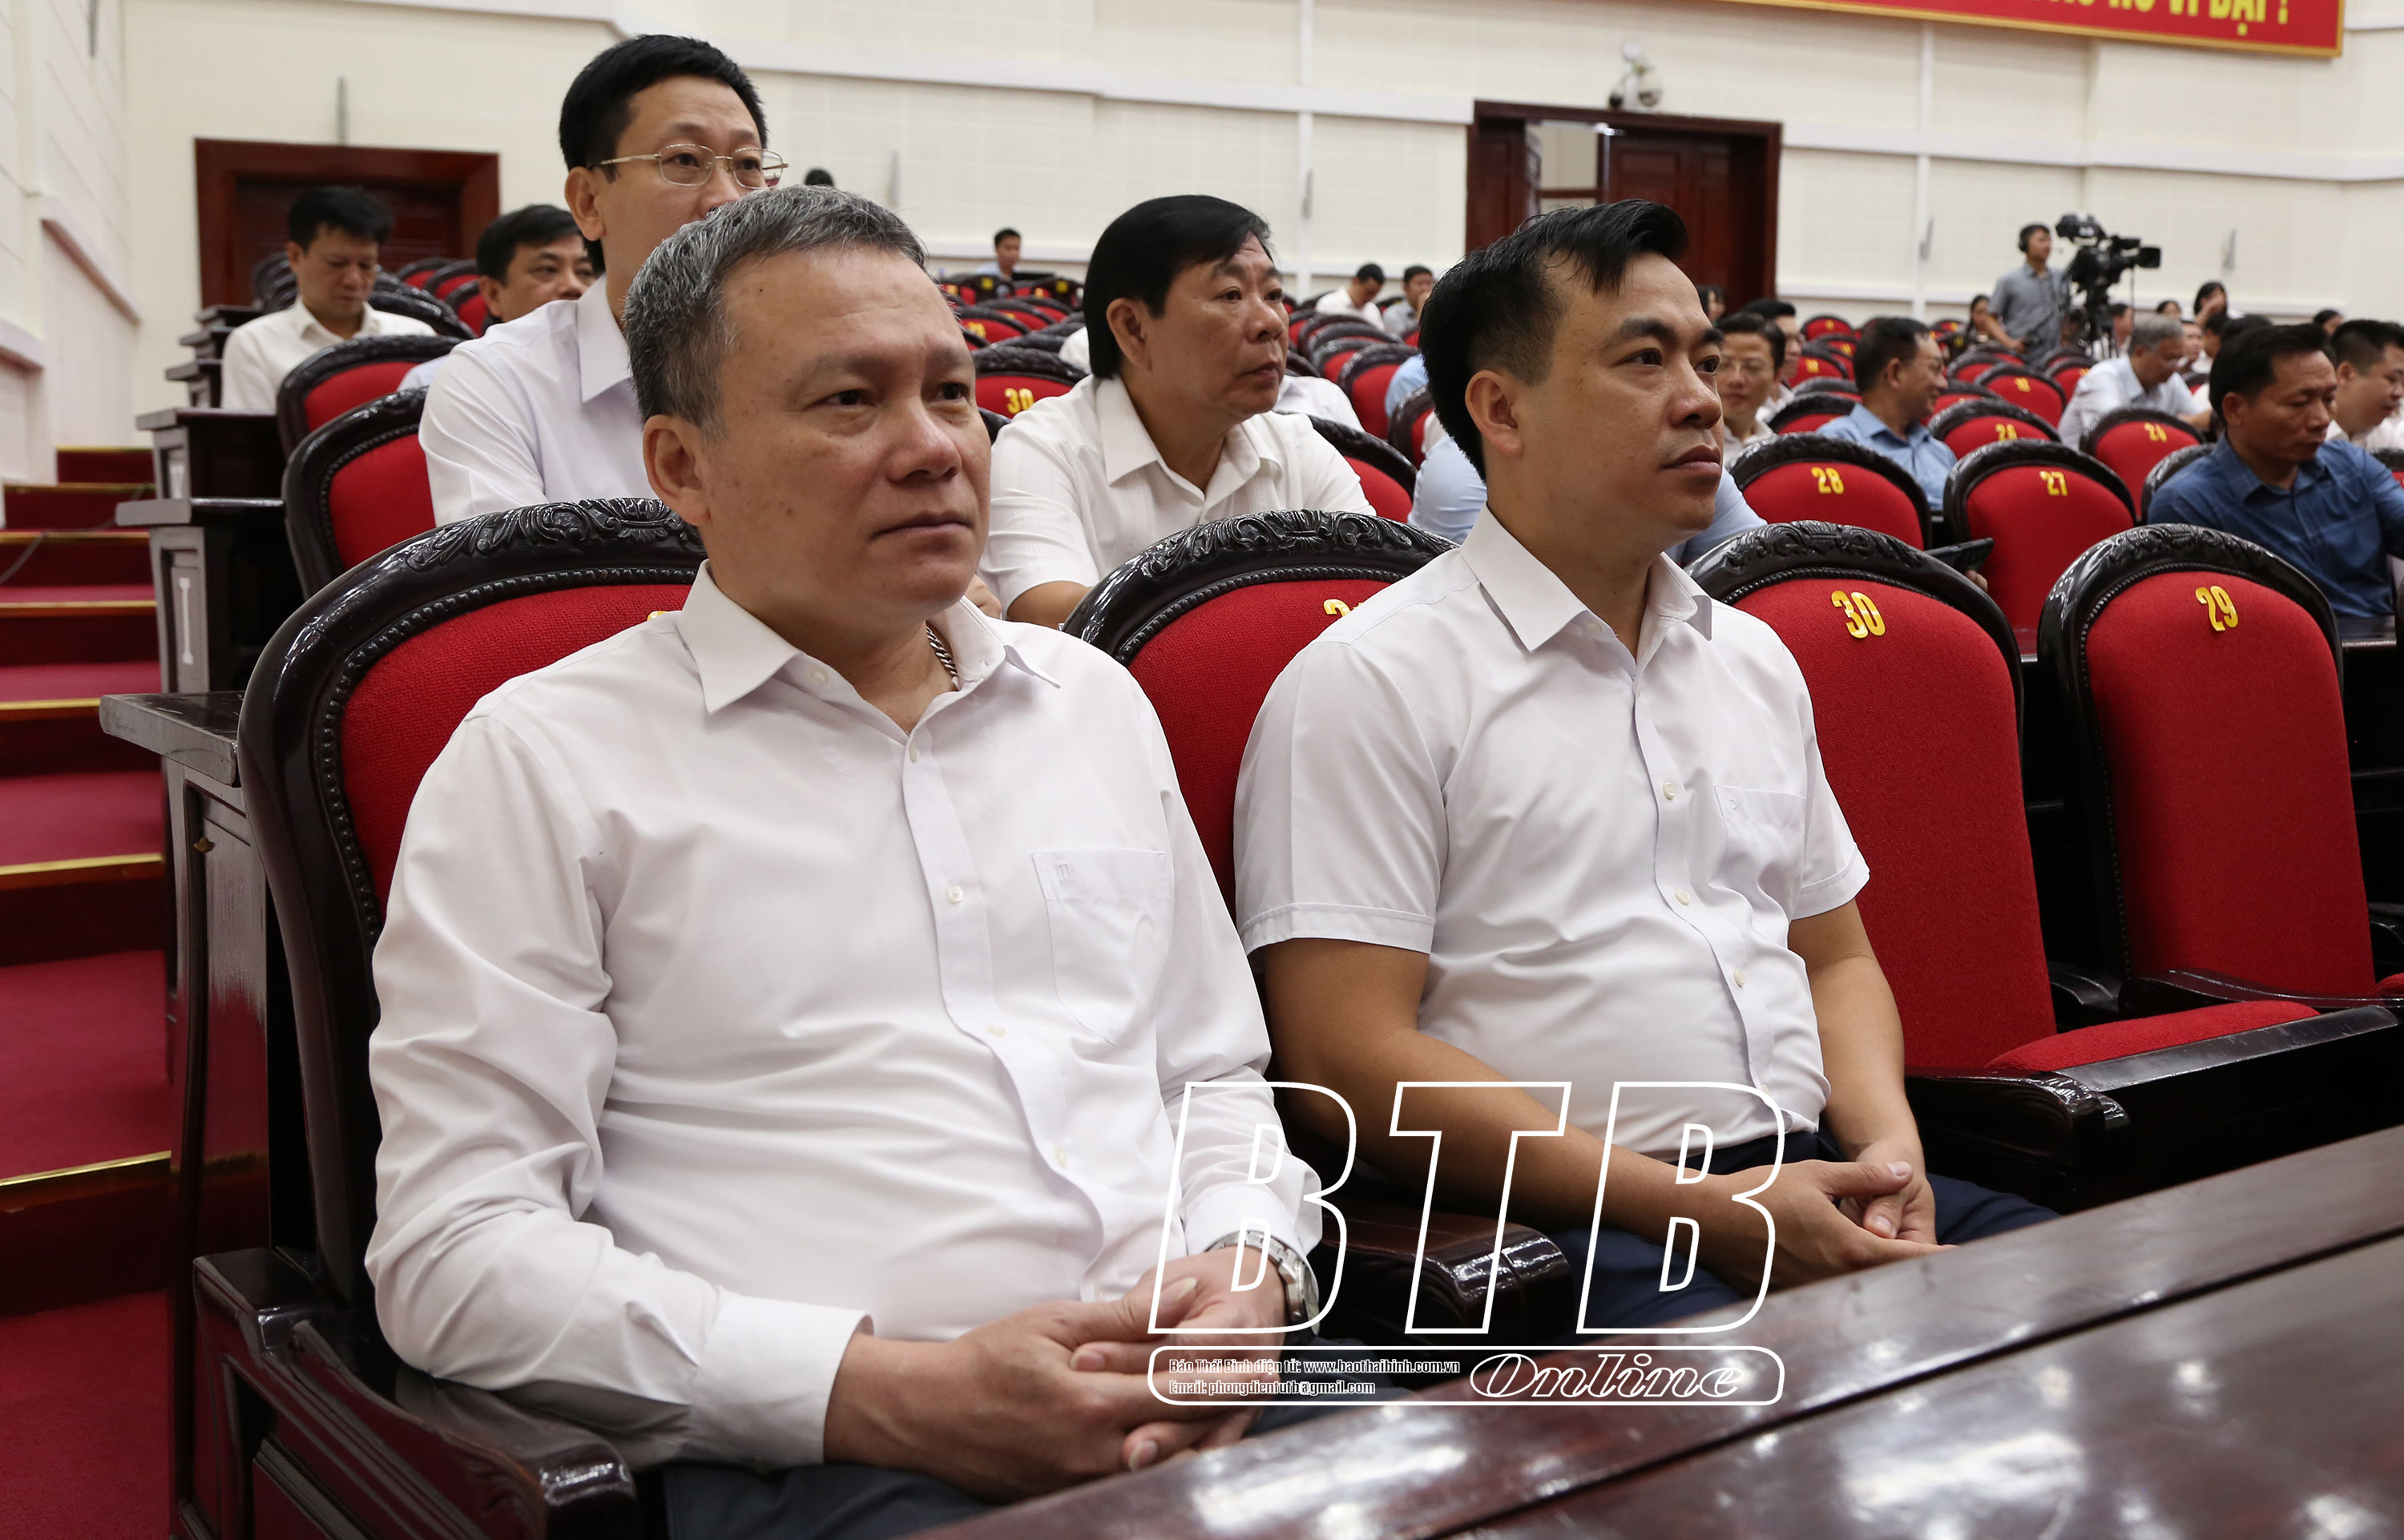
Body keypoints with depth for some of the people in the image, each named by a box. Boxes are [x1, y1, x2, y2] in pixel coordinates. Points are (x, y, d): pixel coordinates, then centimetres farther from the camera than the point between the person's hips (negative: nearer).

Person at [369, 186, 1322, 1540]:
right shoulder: (541, 761, 1)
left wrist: (1247, 1273, 0)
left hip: (1204, 1418, 5)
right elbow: (455, 1251, -4)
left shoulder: (1094, 701, 19)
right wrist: (897, 1392, -13)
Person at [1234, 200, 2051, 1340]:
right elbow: (1347, 1055, -12)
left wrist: (1888, 1144, 3)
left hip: (1813, 1179, 8)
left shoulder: (1753, 659, 21)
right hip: (1566, 1238, -7)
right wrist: (1698, 1211, -15)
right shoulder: (1371, 682, -4)